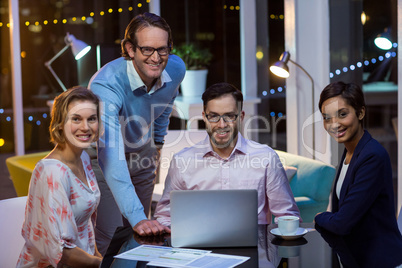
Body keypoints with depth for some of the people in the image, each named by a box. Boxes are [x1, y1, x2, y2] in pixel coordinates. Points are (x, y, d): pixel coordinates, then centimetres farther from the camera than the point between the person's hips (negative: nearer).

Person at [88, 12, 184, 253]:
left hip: (142, 153, 5)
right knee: (109, 238, -12)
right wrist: (137, 217, -53)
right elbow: (111, 157, -46)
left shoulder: (176, 69, -19)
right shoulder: (106, 84, -37)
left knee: (141, 234, 11)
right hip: (105, 159, -5)